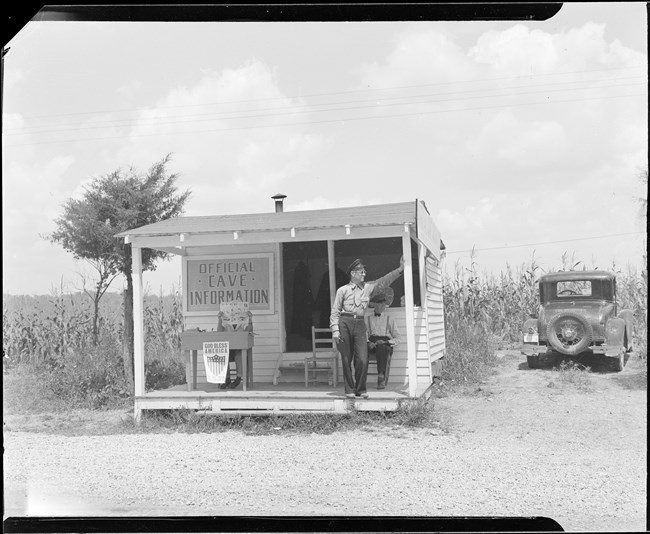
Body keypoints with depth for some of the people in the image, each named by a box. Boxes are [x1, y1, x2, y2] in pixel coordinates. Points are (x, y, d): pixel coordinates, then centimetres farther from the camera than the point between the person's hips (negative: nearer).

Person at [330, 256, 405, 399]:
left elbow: (384, 281, 10)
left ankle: (360, 389, 9)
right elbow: (335, 311, 4)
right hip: (344, 323, -2)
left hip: (360, 324, 2)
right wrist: (335, 331, -4)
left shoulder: (368, 287, 15)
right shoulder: (342, 290, 6)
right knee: (346, 360, 0)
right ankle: (349, 389, 12)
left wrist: (400, 269, 0)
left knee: (362, 360, -7)